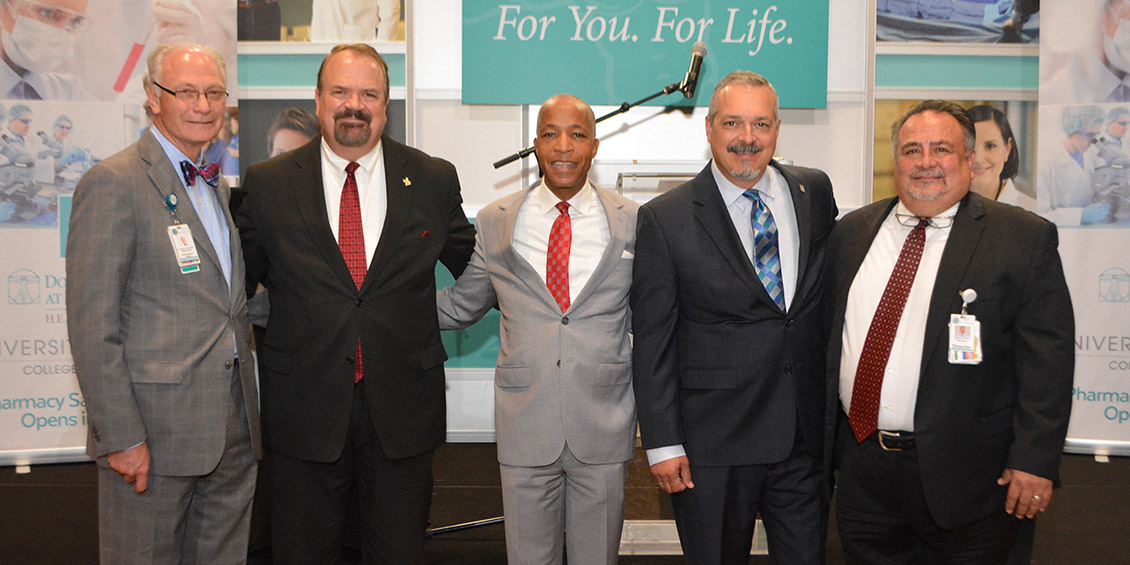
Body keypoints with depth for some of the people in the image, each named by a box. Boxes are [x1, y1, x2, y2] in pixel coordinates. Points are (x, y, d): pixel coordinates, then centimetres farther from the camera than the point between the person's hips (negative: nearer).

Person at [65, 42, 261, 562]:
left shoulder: (218, 188, 15)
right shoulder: (113, 183, -10)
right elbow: (92, 323, -14)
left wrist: (247, 414, 13)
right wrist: (121, 437, -17)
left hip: (232, 433, 7)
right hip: (153, 432, -7)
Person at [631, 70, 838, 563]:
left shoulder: (815, 192, 5)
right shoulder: (664, 219, -7)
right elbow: (652, 341, -6)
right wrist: (663, 443, -9)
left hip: (807, 434, 4)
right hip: (713, 445, -3)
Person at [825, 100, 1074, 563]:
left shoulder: (1025, 238, -5)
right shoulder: (852, 232, 8)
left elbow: (1047, 358, -9)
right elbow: (824, 330, 13)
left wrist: (1034, 460, -14)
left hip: (962, 473, -3)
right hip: (861, 466, 4)